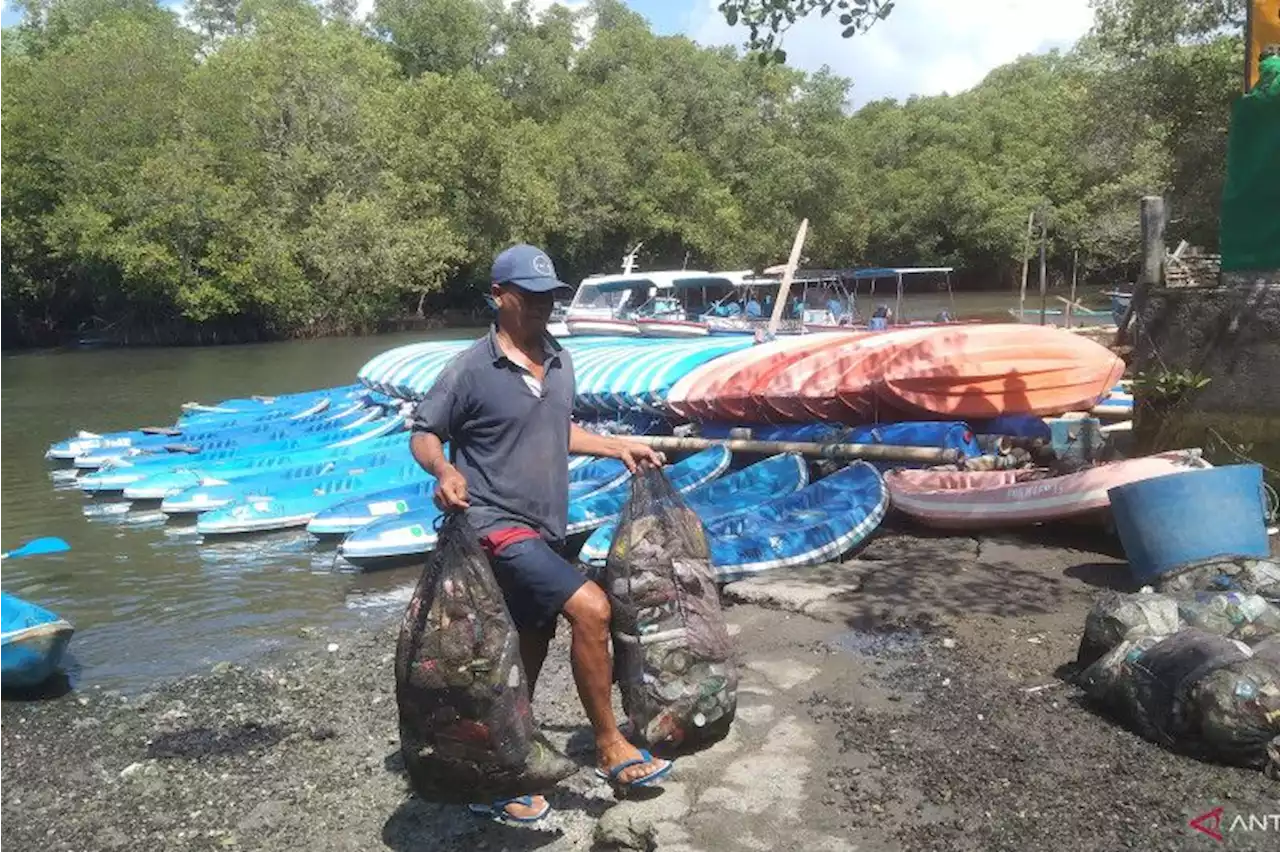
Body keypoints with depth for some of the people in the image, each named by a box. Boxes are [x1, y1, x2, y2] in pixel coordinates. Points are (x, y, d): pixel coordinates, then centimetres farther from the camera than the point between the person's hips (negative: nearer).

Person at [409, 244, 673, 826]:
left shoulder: (560, 362, 8)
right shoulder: (469, 370, -12)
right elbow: (422, 434, -6)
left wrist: (618, 446, 17)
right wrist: (444, 471, -26)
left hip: (545, 530, 8)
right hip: (500, 529, -8)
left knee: (529, 656, 15)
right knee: (590, 608, -20)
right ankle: (609, 748, -1)